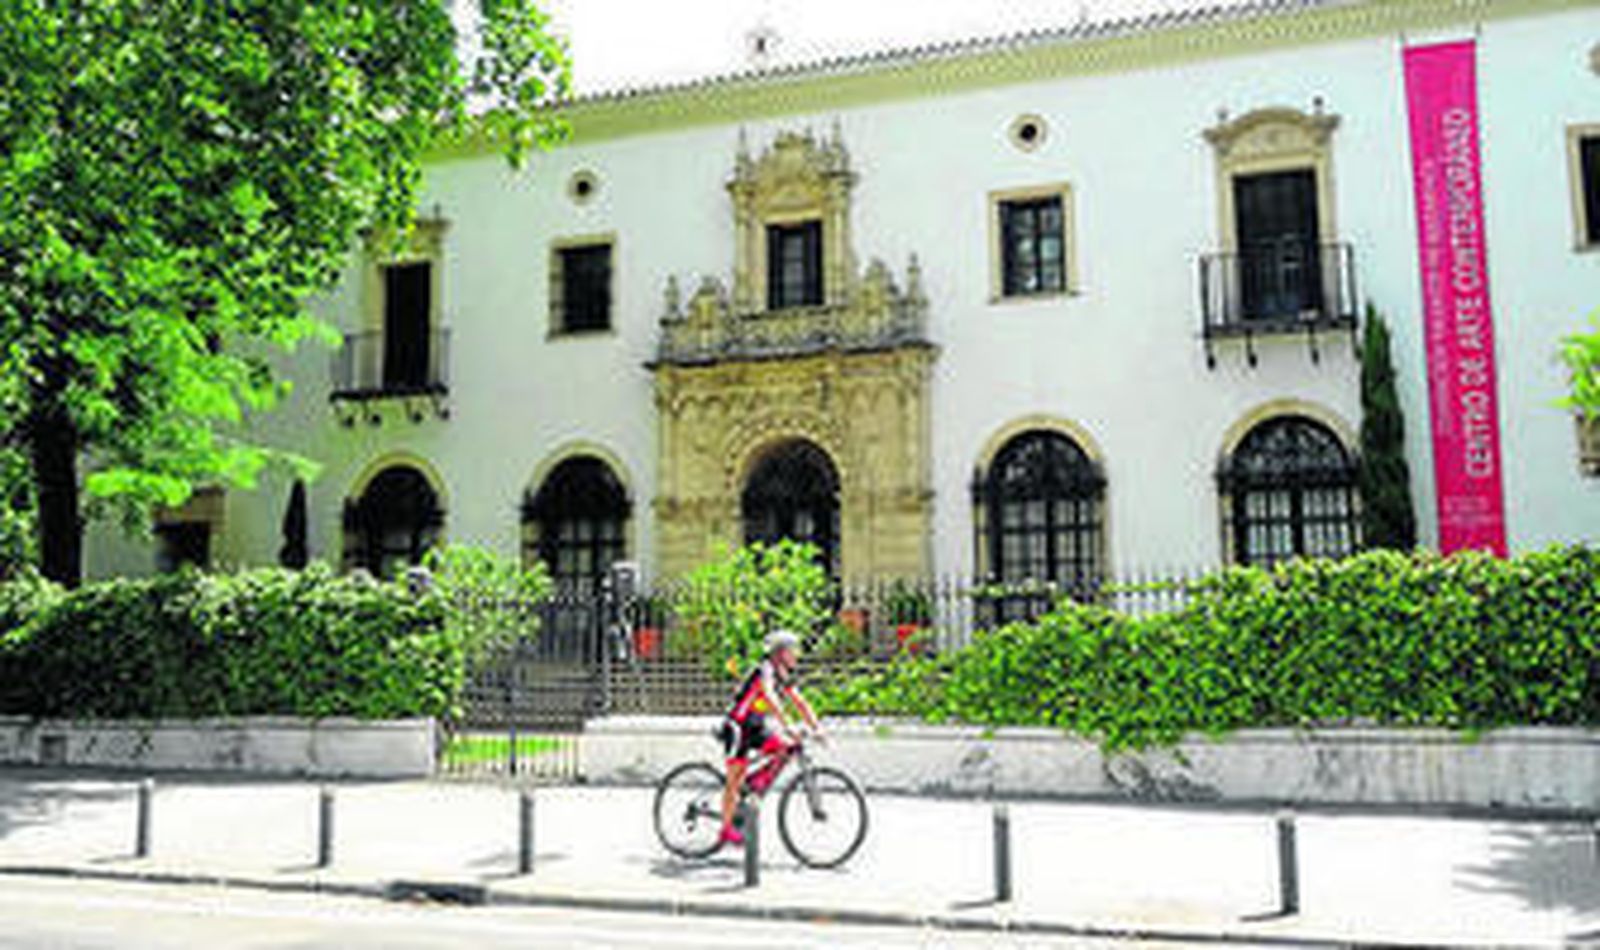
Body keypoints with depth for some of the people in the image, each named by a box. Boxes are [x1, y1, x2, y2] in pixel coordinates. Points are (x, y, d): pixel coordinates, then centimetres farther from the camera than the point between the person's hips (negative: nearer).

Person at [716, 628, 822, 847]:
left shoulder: (785, 678, 5)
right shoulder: (766, 670, -21)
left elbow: (800, 703, 6)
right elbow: (769, 698, -37)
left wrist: (816, 727, -6)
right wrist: (787, 727, -45)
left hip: (755, 728, 8)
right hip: (737, 726, -8)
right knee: (735, 779, -7)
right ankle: (727, 829, 1)